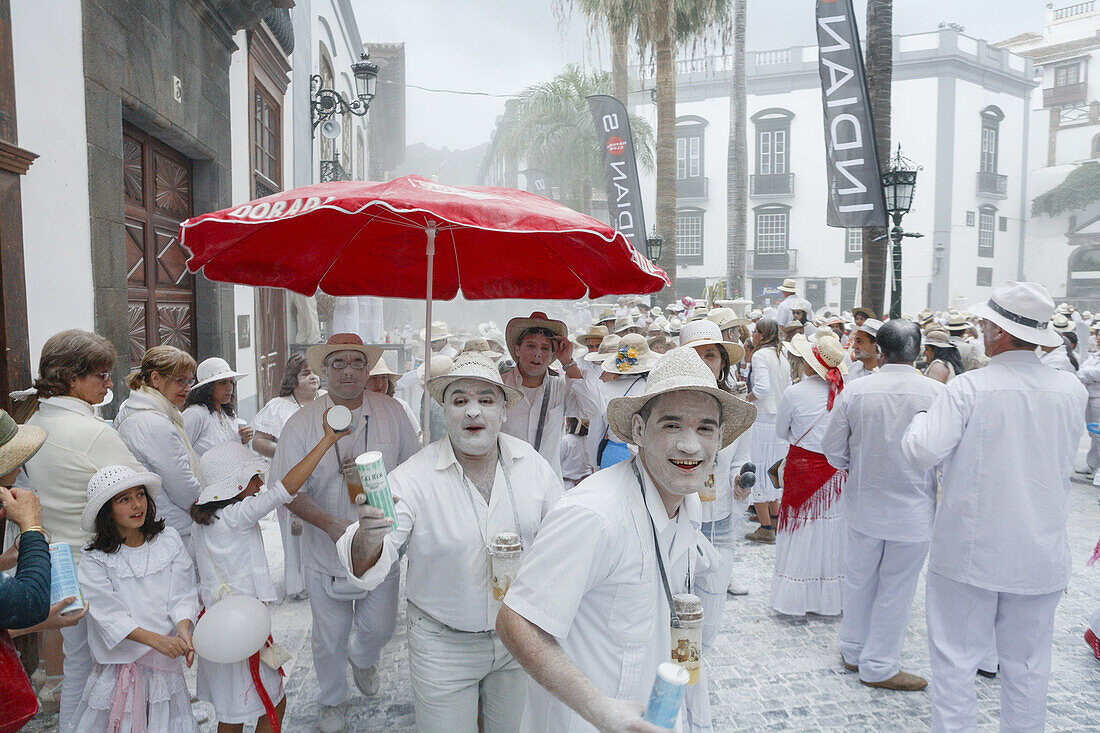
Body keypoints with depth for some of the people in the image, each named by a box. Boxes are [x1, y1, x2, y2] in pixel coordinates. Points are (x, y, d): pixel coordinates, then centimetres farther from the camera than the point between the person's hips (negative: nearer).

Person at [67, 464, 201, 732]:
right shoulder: (95, 559, -6)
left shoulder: (168, 539, -1)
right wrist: (156, 640, -25)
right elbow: (109, 613, -13)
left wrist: (183, 629, -21)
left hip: (164, 662, 2)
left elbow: (182, 594, -3)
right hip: (119, 661, -1)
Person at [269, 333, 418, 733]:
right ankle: (331, 700, 40)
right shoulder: (302, 423, -7)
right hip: (326, 550, -1)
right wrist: (330, 523, -24)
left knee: (380, 627, 13)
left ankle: (362, 658, 50)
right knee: (329, 636, 12)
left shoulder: (391, 412, -3)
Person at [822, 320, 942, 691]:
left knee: (859, 580, 19)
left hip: (863, 504, 2)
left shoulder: (854, 390, -11)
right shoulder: (937, 392, -15)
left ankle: (853, 650, 36)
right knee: (896, 590, 12)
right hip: (915, 508, -2)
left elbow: (832, 448, -3)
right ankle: (879, 666, 24)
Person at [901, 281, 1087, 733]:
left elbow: (921, 452, -19)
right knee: (1028, 666, 17)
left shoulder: (969, 388, -17)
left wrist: (922, 418, 0)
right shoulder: (1071, 390, -3)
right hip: (1042, 555, 4)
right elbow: (1068, 454, 12)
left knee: (955, 661, 9)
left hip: (970, 551, -4)